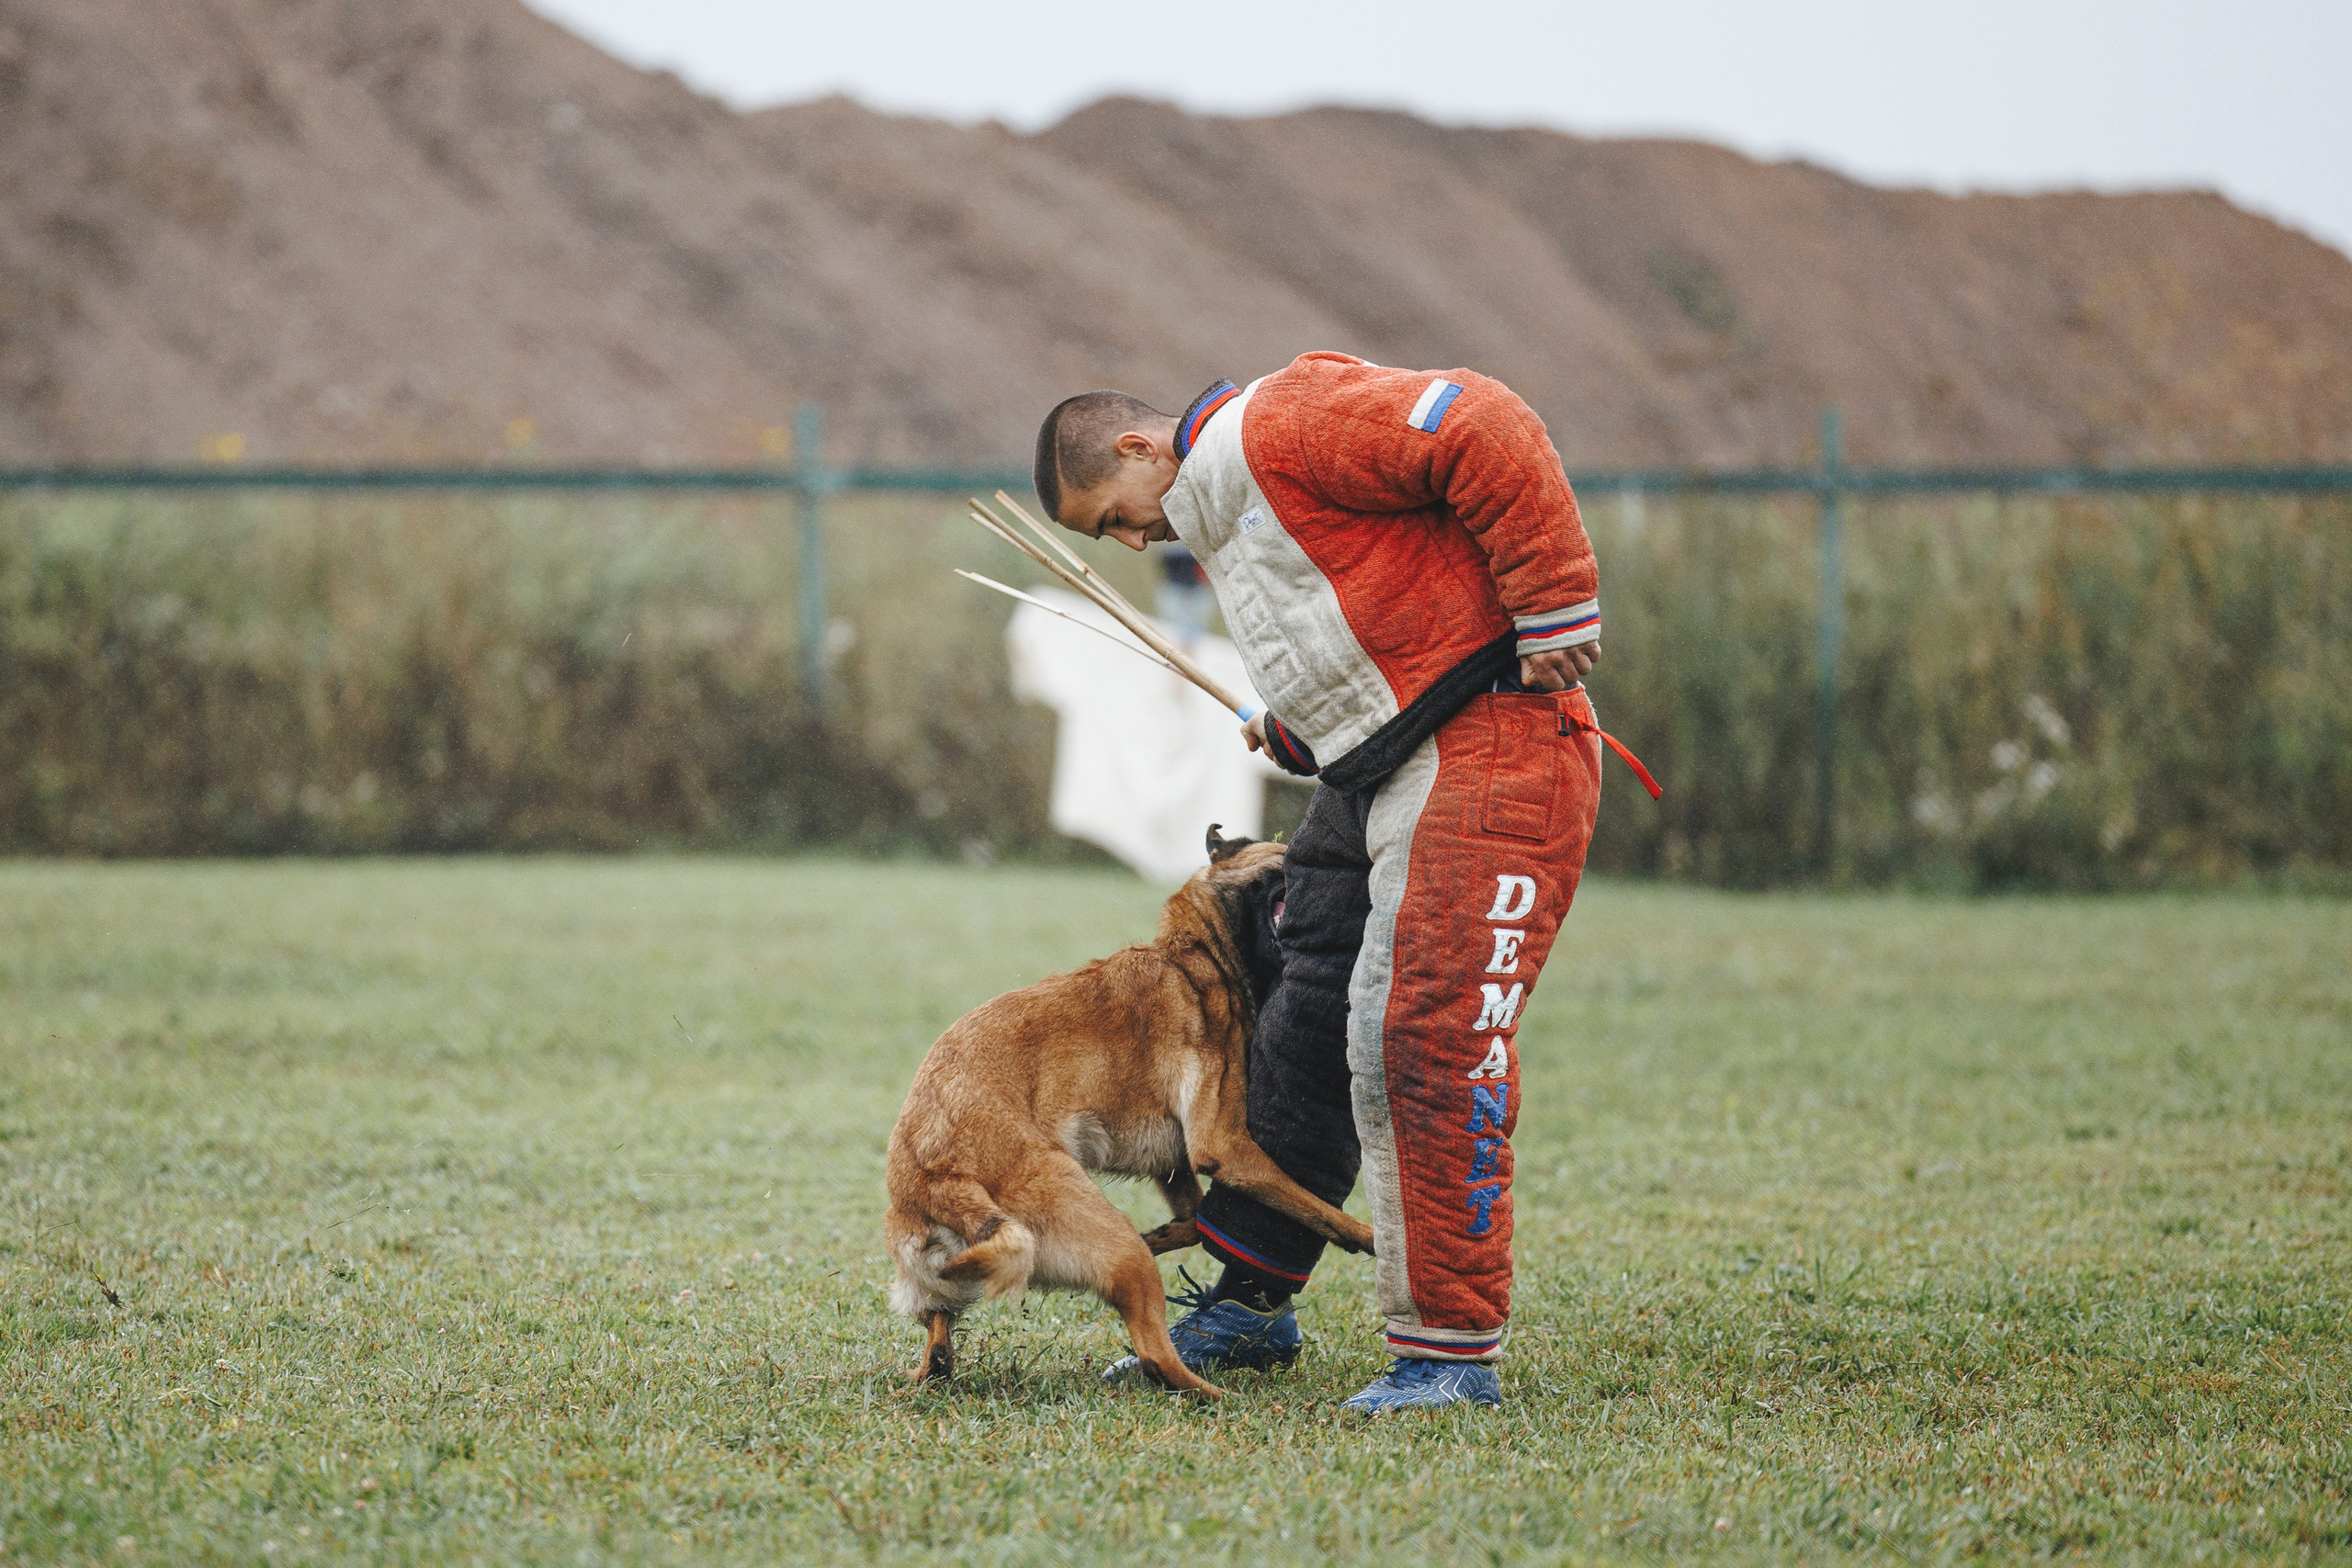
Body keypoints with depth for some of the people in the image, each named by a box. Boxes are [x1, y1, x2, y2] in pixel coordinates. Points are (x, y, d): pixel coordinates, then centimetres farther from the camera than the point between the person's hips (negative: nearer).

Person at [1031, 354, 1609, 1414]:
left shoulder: (1286, 427, -12)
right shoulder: (1212, 524, 20)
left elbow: (1491, 438, -21)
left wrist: (1553, 613, -20)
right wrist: (1297, 734, 9)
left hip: (1487, 758, -10)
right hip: (1372, 776, 10)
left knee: (1424, 1038, -14)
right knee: (1304, 1036, 14)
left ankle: (1454, 1352, -8)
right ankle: (1252, 1303, 28)